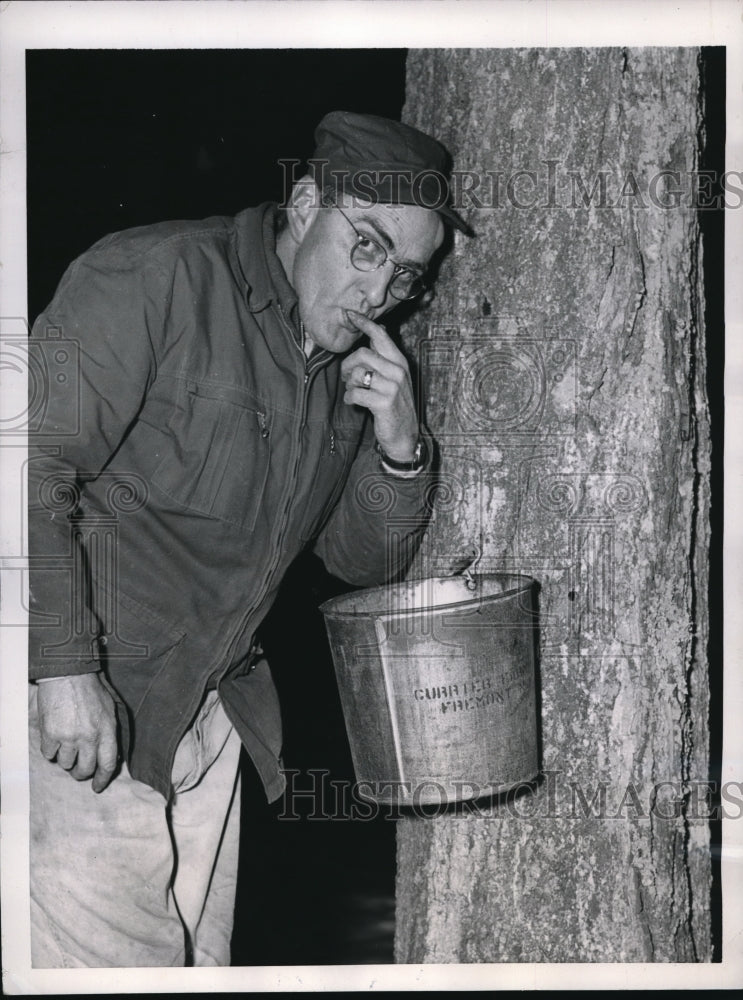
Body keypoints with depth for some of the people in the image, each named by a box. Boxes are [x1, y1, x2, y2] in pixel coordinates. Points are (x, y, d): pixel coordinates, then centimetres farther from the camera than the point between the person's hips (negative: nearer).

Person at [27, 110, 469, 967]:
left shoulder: (351, 367, 12)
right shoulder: (155, 279, -12)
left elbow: (364, 560, 17)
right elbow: (34, 464, -20)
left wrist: (397, 446, -3)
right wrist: (65, 667, -26)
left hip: (209, 723, 7)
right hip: (79, 704, -7)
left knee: (200, 960, 13)